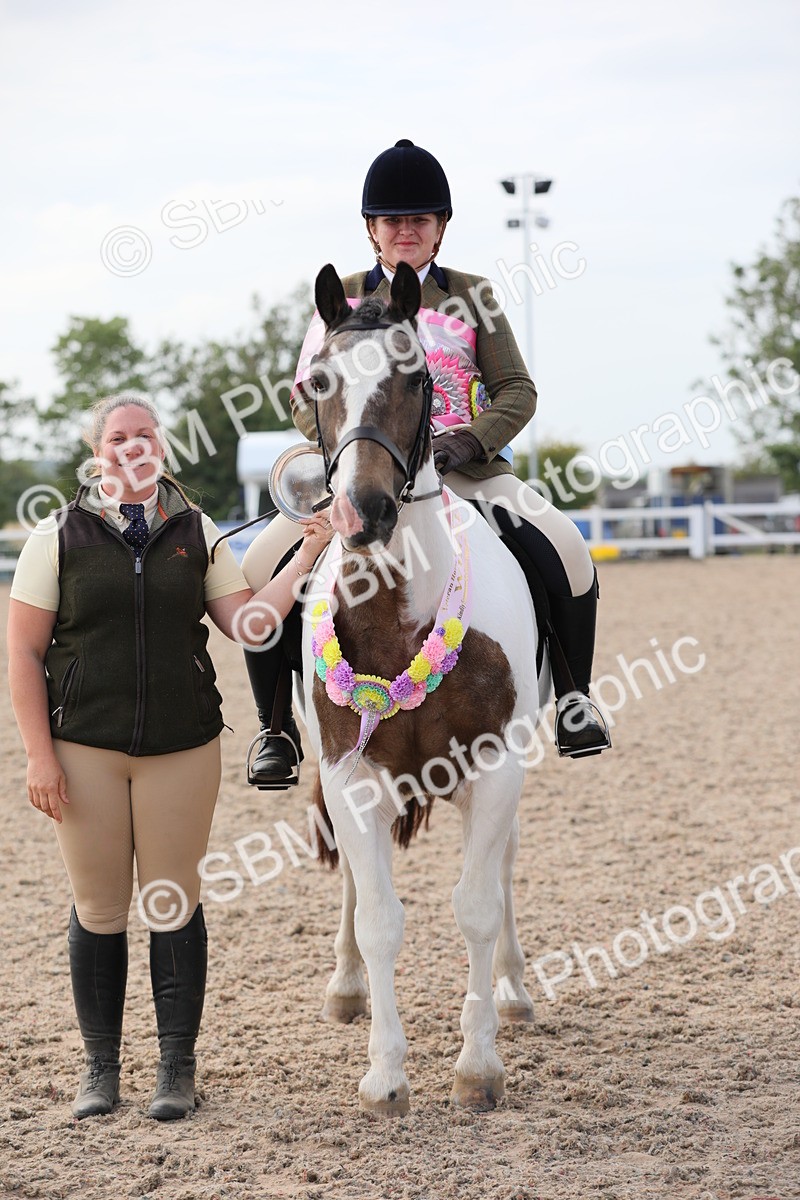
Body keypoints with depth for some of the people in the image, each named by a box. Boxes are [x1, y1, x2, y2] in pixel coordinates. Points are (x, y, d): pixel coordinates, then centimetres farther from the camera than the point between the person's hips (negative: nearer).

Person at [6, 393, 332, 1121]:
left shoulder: (196, 535, 7)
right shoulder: (59, 538, 0)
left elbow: (248, 625, 1)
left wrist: (308, 557, -7)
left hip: (182, 747, 1)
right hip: (85, 751, -1)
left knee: (175, 903, 4)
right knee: (99, 908, 6)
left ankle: (178, 1067, 14)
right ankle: (100, 1066, 20)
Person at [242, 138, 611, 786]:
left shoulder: (472, 296, 9)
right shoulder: (343, 297, 10)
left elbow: (516, 390, 4)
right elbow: (308, 394, 6)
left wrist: (470, 442, -15)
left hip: (465, 465, 0)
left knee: (565, 553, -25)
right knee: (260, 569, -21)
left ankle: (572, 696, -2)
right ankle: (277, 728, -4)